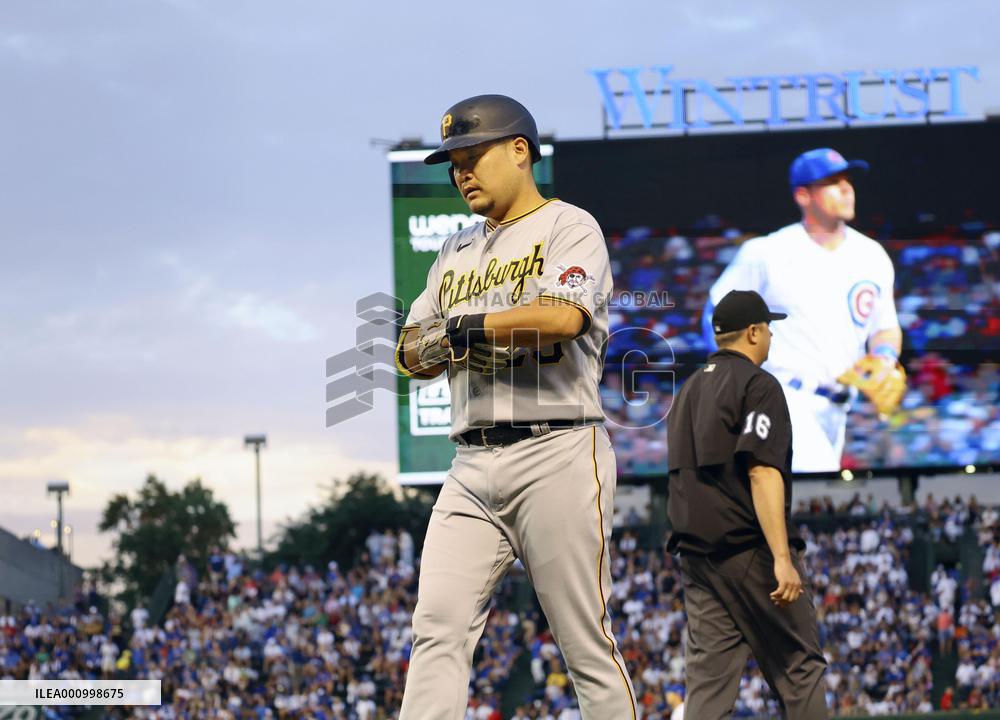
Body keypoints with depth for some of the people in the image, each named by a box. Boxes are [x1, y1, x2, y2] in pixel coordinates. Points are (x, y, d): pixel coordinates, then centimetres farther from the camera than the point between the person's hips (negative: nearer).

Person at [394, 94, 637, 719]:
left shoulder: (569, 227, 2)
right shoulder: (456, 253, 24)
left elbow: (563, 316, -17)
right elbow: (412, 354, 19)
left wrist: (463, 327, -7)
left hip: (558, 451, -6)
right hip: (473, 465, 6)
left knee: (586, 641, -5)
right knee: (438, 629, -7)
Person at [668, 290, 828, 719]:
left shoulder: (688, 390, 19)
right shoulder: (757, 385, -7)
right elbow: (762, 472, -19)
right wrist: (782, 558, -24)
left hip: (693, 550, 8)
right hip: (748, 549, -7)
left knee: (708, 675, 2)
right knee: (799, 666, 0)